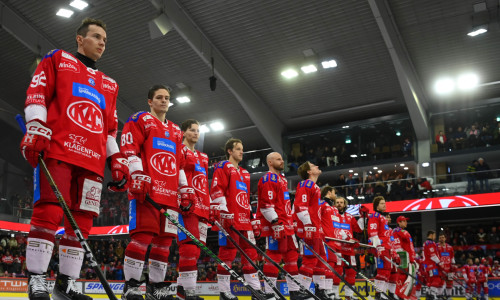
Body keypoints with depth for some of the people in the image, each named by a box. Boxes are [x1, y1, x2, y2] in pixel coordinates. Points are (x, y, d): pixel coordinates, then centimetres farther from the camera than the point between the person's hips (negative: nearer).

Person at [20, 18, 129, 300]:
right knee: (49, 211, -14)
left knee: (82, 220, 1)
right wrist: (36, 129, -13)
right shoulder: (58, 60, 14)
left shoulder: (109, 84, 28)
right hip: (58, 150, -5)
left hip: (93, 160, 5)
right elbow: (36, 95, 2)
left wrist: (118, 159, 14)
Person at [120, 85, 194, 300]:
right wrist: (137, 176, -18)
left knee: (165, 239, 4)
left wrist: (186, 189, 18)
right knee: (143, 235, -14)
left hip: (170, 193, 7)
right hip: (146, 189, -7)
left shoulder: (175, 131, 26)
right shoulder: (139, 120, 7)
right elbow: (129, 150, -6)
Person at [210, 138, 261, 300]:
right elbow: (217, 190, -10)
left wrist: (253, 219, 22)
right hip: (229, 219, -8)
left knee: (251, 252, 7)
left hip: (245, 220, 8)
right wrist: (222, 211, -20)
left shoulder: (245, 173, 26)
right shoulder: (223, 167, 2)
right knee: (228, 252, -8)